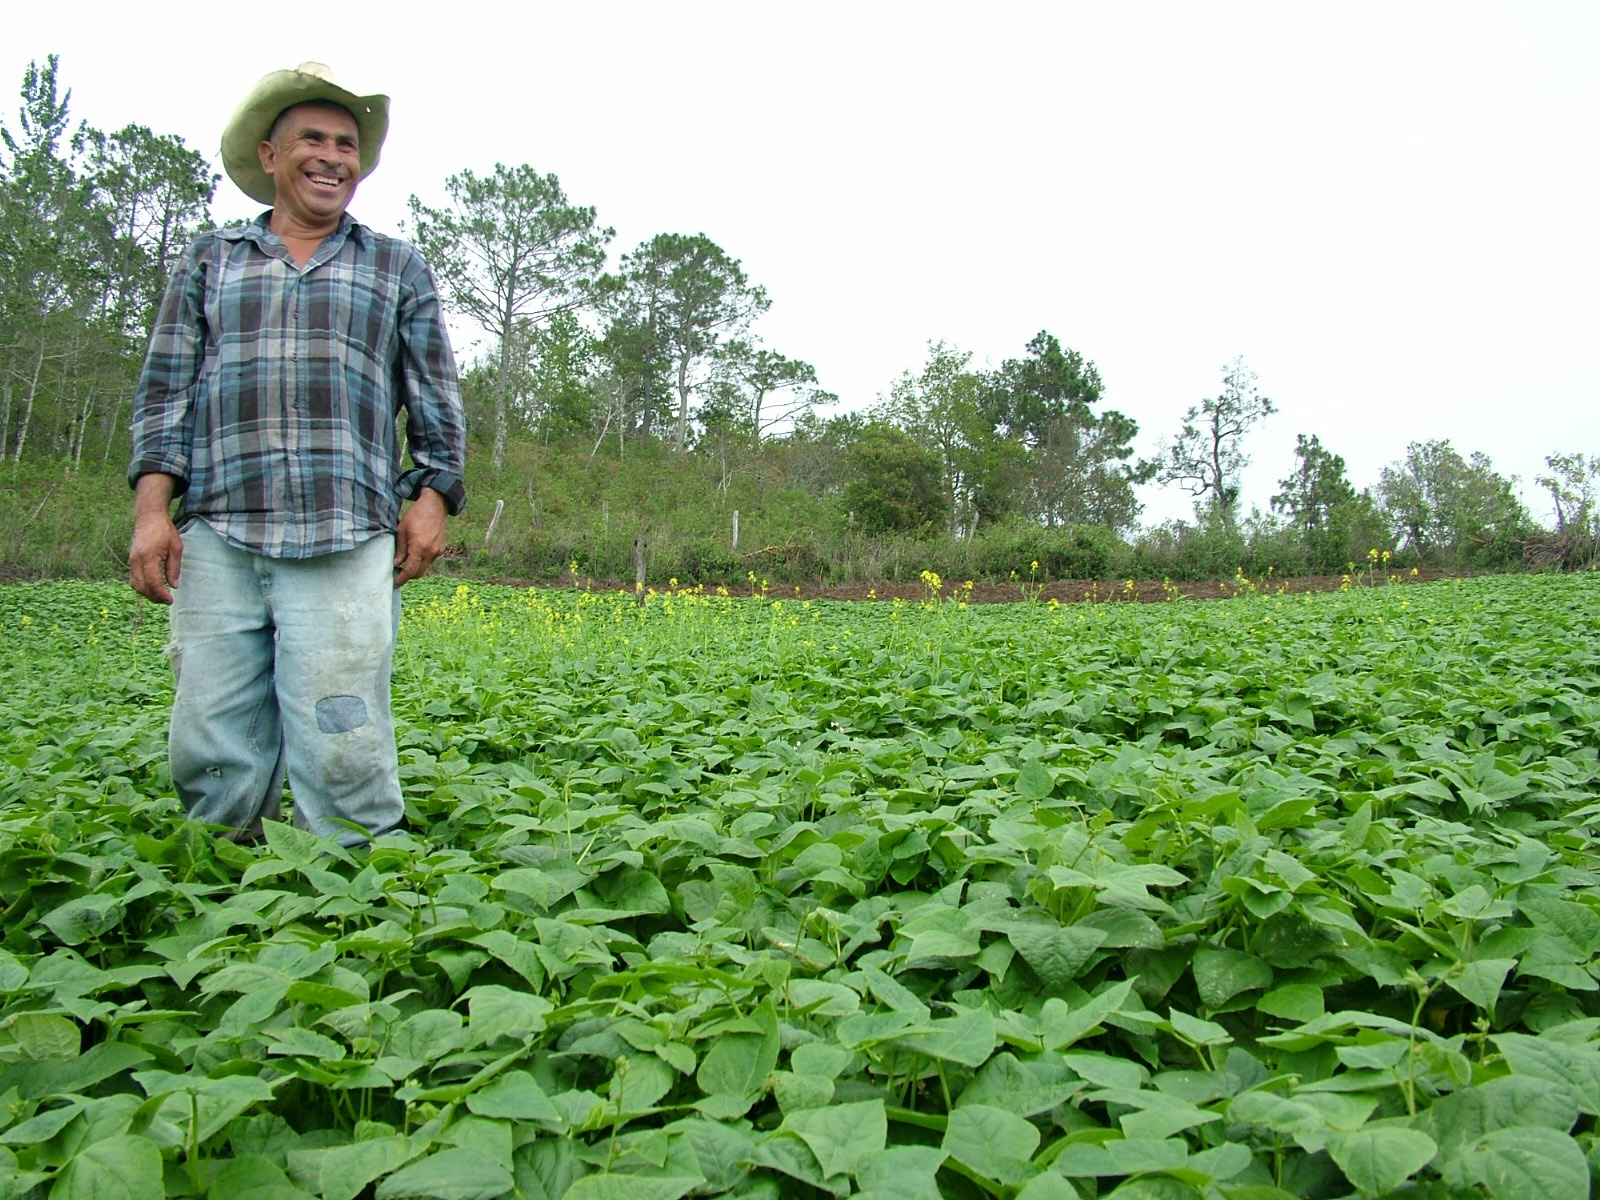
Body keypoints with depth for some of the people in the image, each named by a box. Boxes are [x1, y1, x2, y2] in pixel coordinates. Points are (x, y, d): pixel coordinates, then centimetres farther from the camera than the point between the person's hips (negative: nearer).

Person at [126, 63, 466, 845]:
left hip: (346, 543, -2)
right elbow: (166, 389, 14)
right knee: (211, 745, 0)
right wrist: (152, 507, 1)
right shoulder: (209, 261, 21)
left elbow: (436, 399, 14)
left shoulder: (398, 269, 20)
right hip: (217, 536, 2)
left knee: (341, 745, -9)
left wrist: (432, 498, 1)